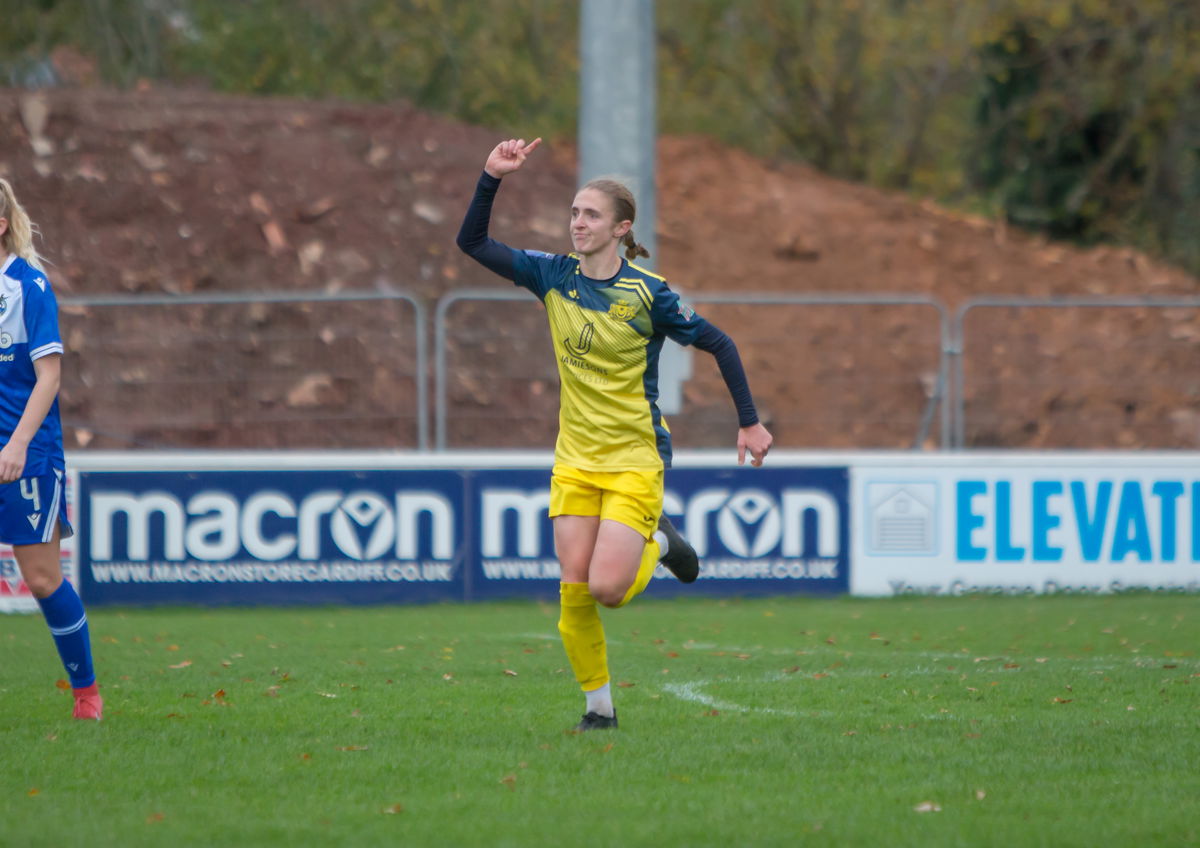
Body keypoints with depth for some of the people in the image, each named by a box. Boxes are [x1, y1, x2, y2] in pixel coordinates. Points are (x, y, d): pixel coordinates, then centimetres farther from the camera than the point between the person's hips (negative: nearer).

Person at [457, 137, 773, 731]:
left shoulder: (647, 293, -12)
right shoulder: (554, 276, 1)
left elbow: (718, 344, -3)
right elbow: (472, 243, 3)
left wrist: (749, 422, -5)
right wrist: (491, 179, -11)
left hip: (635, 460, -4)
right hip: (575, 461, 4)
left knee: (608, 589, -16)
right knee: (573, 593, -5)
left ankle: (657, 544, 17)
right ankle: (599, 706, 12)